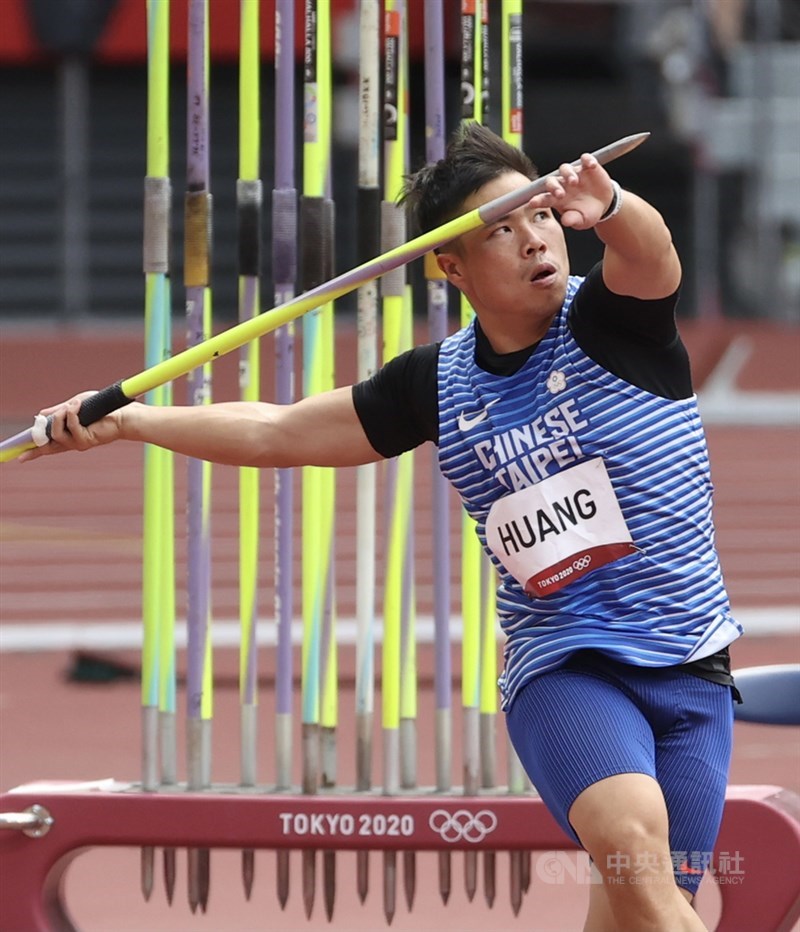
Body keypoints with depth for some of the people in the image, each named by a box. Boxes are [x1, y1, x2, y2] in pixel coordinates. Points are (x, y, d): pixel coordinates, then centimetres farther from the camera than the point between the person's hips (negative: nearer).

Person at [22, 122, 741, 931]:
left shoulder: (608, 318, -5)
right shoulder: (438, 385, 4)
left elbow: (649, 256, -30)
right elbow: (277, 432, 15)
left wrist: (610, 210, -53)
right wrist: (126, 420, 12)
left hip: (690, 669, 0)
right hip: (561, 666, 0)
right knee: (631, 834, -30)